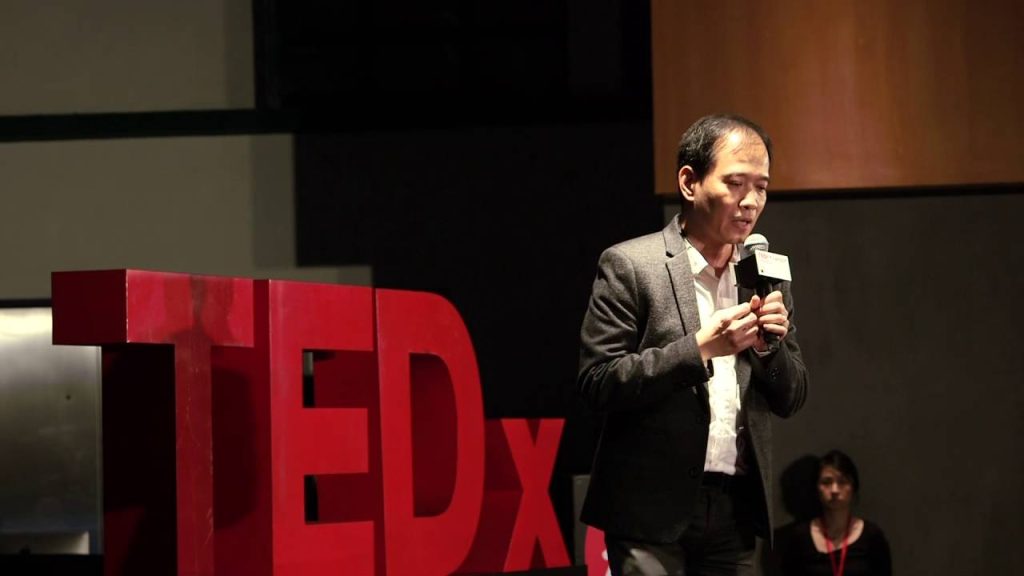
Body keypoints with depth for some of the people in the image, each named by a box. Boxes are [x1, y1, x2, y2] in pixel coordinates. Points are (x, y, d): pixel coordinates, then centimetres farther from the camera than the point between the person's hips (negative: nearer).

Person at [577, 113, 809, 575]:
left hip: (737, 507, 5)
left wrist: (768, 345, -6)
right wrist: (700, 348, -18)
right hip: (656, 508, -5)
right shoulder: (629, 266, -4)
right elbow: (596, 383, -10)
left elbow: (791, 399, 14)